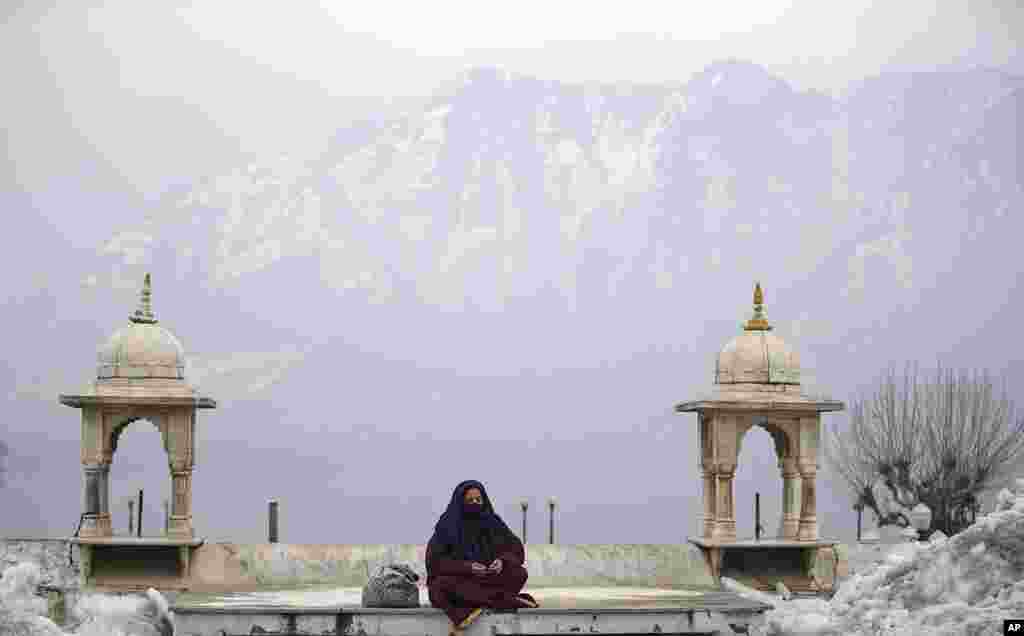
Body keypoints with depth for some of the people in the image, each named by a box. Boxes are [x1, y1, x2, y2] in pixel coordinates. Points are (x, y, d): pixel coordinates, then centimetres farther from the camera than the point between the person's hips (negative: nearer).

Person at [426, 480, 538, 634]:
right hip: (458, 581, -2)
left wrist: (502, 561, -23)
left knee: (519, 573, -22)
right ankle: (505, 600, -37)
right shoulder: (447, 527, -4)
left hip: (489, 580, 2)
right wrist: (468, 567, -27)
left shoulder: (492, 523, 4)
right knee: (443, 585, -36)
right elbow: (435, 561, -13)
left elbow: (516, 548, 0)